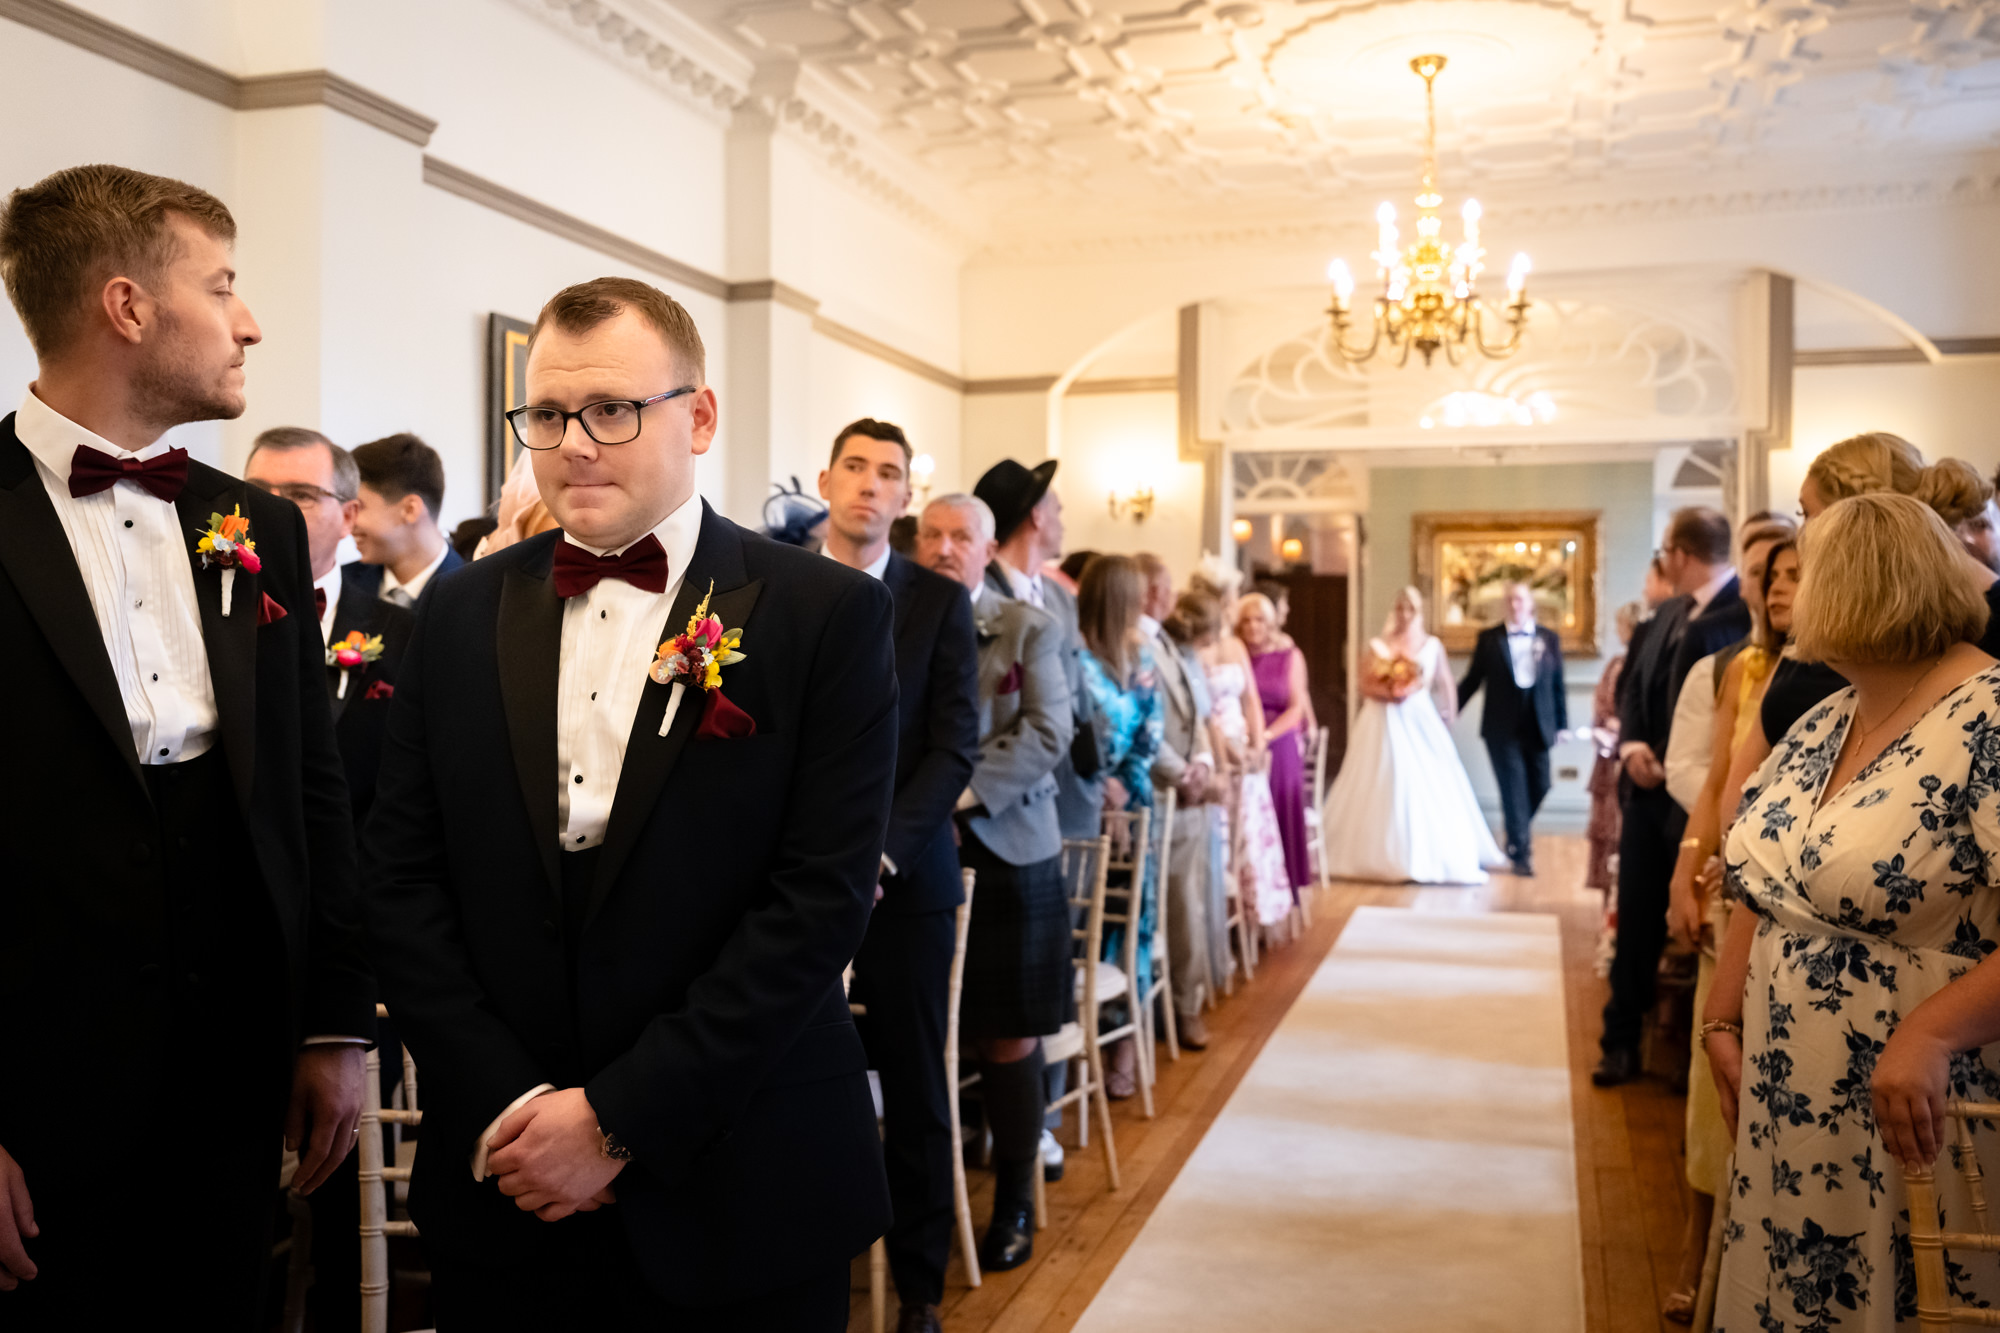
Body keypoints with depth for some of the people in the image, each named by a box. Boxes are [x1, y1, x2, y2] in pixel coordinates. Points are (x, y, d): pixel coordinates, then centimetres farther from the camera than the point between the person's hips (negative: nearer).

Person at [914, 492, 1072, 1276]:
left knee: (1009, 1039, 6)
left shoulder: (1029, 631, 3)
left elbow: (1048, 730, -8)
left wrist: (965, 789, -19)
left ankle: (1014, 1205, 21)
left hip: (1007, 855, -1)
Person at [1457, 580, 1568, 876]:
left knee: (1539, 786, 5)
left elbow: (1558, 684, 9)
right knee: (1514, 788, -3)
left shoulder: (1549, 638, 7)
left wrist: (1563, 724, 6)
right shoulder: (1488, 638, 2)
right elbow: (1472, 680, 6)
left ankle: (1517, 829, 33)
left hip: (1537, 726, 2)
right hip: (1503, 727, -2)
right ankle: (1520, 852, 5)